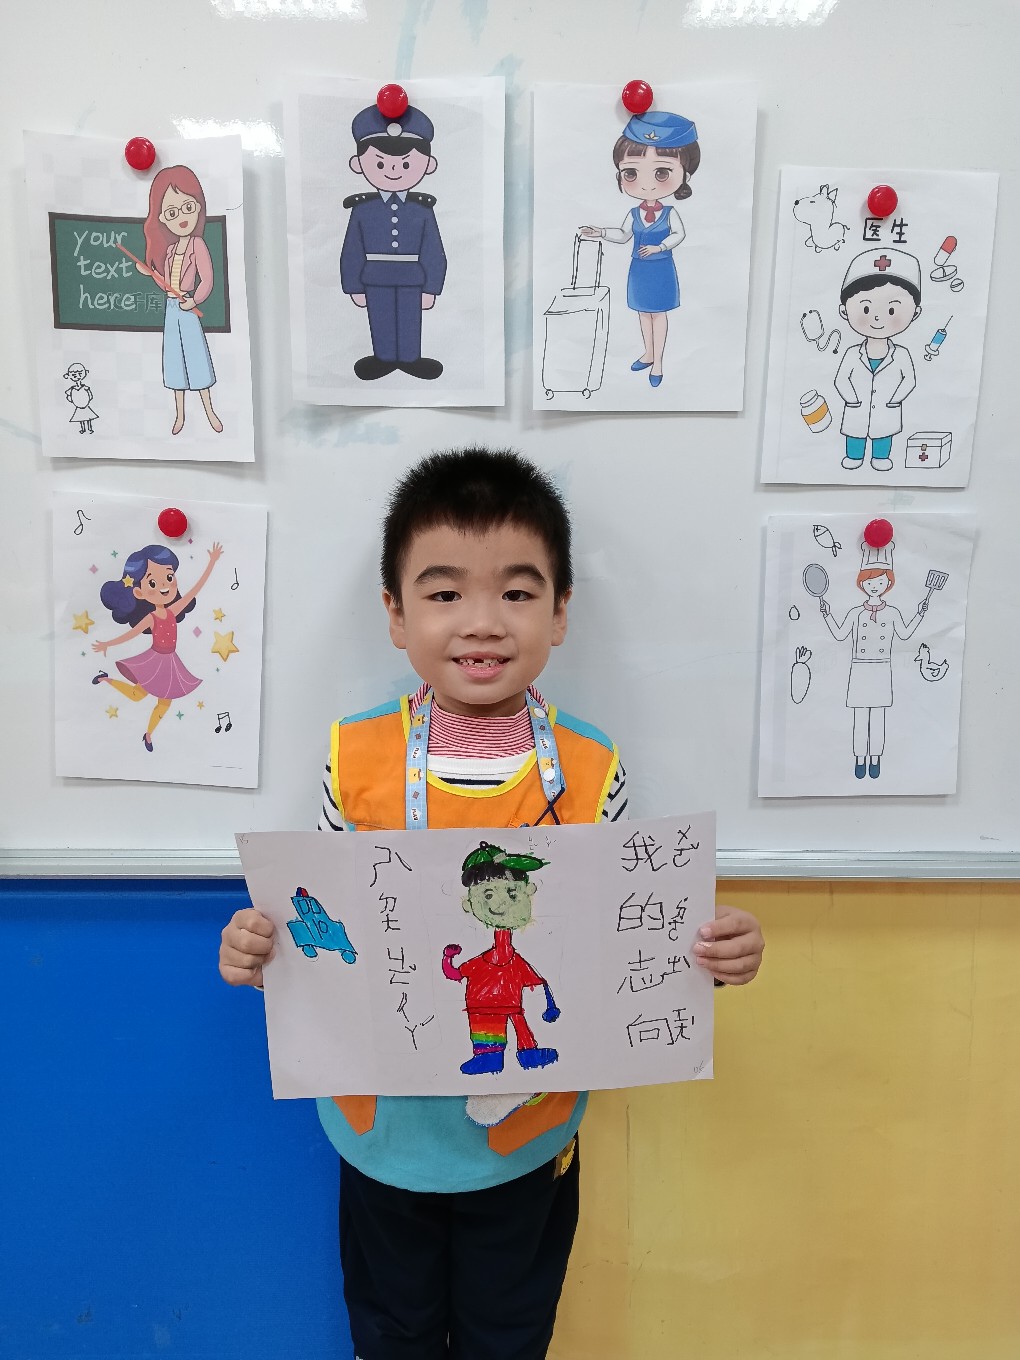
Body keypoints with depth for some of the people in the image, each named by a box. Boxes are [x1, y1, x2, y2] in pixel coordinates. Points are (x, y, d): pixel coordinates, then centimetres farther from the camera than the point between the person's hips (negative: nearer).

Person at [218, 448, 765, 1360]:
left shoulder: (591, 771, -15)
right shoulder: (358, 761, -15)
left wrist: (706, 953, -24)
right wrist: (258, 947, -23)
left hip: (526, 1136, 0)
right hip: (386, 1126, 1)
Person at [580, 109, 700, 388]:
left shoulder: (670, 212, -12)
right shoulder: (634, 213, -3)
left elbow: (679, 233, -9)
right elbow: (623, 235, 8)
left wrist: (660, 247, -23)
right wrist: (600, 232, -4)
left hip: (661, 270, -4)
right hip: (639, 269, 4)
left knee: (659, 313, 4)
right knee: (644, 312, 16)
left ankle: (658, 362, 13)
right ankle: (648, 354, 33)